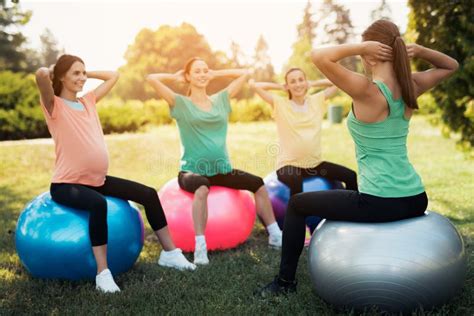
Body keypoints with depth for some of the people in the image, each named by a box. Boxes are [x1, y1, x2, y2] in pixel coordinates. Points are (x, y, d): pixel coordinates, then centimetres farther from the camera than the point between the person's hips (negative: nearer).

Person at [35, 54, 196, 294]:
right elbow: (40, 75, -27)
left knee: (148, 194, 0)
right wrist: (51, 72, -5)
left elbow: (113, 75, 22)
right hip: (66, 184, -7)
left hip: (98, 180, 7)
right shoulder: (54, 105, -7)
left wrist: (86, 73, 15)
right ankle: (103, 273, -28)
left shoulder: (88, 100, 12)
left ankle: (169, 252, 12)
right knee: (98, 203, -39)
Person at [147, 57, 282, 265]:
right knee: (202, 188, -38)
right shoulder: (180, 103, -1)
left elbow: (244, 73, 17)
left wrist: (215, 75, 17)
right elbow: (151, 79, -11)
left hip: (222, 170, 5)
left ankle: (275, 236, 7)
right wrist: (176, 77, 6)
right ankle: (200, 247, -33)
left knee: (258, 183, -8)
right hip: (193, 171, -5)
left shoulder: (221, 99, 12)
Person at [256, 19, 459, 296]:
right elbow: (450, 66, 21)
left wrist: (361, 46, -16)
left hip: (380, 204, -7)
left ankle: (286, 281, 23)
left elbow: (319, 57, -24)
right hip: (416, 200, 7)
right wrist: (418, 50, 4)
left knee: (298, 204, 13)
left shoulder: (368, 92, -17)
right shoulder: (410, 88, 2)